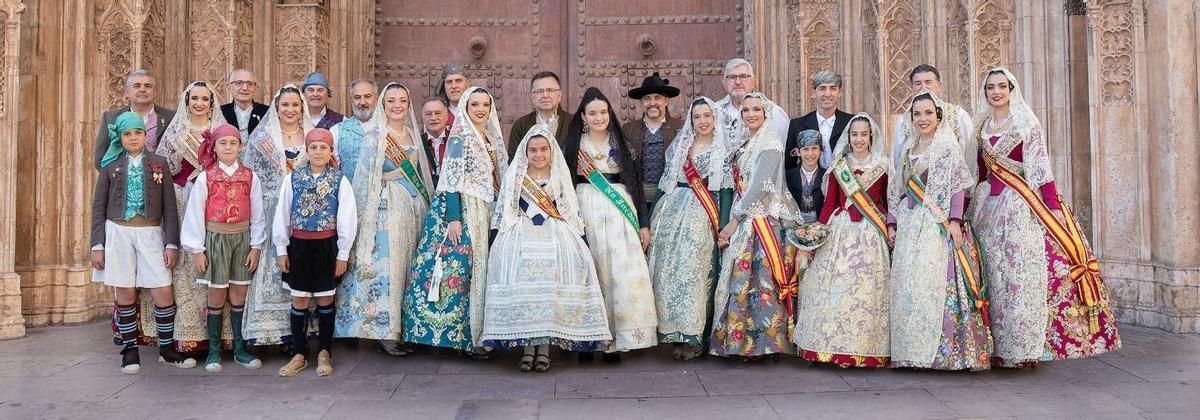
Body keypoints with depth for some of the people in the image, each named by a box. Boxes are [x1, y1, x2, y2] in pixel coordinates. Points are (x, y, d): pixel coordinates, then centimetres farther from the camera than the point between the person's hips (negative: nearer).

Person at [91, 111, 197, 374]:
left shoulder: (159, 164, 5)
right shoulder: (110, 166, 6)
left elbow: (169, 207, 4)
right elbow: (99, 207, 7)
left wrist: (171, 243, -2)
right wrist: (97, 246, 1)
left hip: (151, 233, 0)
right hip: (118, 233, 0)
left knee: (163, 293, -3)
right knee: (125, 295, 3)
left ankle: (167, 348, 12)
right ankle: (130, 350, 15)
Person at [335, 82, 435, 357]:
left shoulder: (411, 134, 15)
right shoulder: (373, 135, -3)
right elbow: (364, 175, -5)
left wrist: (425, 206, 15)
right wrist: (362, 214, -9)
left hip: (414, 207, 6)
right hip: (387, 207, -6)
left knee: (407, 266, 6)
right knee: (386, 265, -7)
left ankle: (403, 330, 12)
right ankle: (385, 333, -2)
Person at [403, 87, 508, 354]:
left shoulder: (492, 139, 14)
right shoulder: (460, 138, -8)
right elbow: (452, 181, -14)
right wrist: (453, 218, -20)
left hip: (485, 213, 8)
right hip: (462, 210, -8)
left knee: (480, 269, 7)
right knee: (460, 267, -7)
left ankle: (476, 332, 14)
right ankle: (466, 337, -1)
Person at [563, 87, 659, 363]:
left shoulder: (622, 144, 12)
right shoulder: (573, 145, 9)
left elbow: (636, 183, 10)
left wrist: (644, 223, 5)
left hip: (620, 212, 1)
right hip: (585, 213, -1)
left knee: (622, 275, -7)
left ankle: (615, 340, -2)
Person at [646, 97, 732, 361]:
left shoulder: (723, 150, 4)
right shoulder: (678, 146, 14)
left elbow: (726, 190, -1)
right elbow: (665, 185, 13)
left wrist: (723, 227, -10)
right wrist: (651, 220, 8)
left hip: (703, 218, -4)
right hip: (673, 214, 4)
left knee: (696, 272, -7)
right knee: (669, 269, 0)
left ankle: (693, 337, -1)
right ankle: (675, 332, 9)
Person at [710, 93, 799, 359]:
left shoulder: (770, 143, -9)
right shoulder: (744, 142, 16)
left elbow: (760, 186, -16)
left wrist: (733, 221, -14)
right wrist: (733, 221, 3)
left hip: (763, 220, -8)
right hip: (743, 218, 8)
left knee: (758, 277, -7)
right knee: (740, 278, 6)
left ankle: (760, 340, 1)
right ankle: (740, 338, 12)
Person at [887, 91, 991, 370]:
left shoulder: (948, 145, 0)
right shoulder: (908, 149, 18)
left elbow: (957, 186, -6)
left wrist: (955, 221, -16)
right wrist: (892, 224, 10)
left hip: (937, 225, -6)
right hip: (909, 225, 6)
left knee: (934, 280, -12)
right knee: (905, 283, 2)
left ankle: (942, 350, -5)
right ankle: (912, 349, 8)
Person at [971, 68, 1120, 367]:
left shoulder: (1027, 123, 0)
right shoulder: (983, 127, 14)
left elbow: (1041, 167, -6)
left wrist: (1054, 206, -12)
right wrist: (973, 204, 13)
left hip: (1022, 205, -5)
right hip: (990, 205, 5)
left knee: (1025, 269, -10)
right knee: (994, 273, 3)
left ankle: (1026, 345, -6)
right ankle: (999, 344, 8)